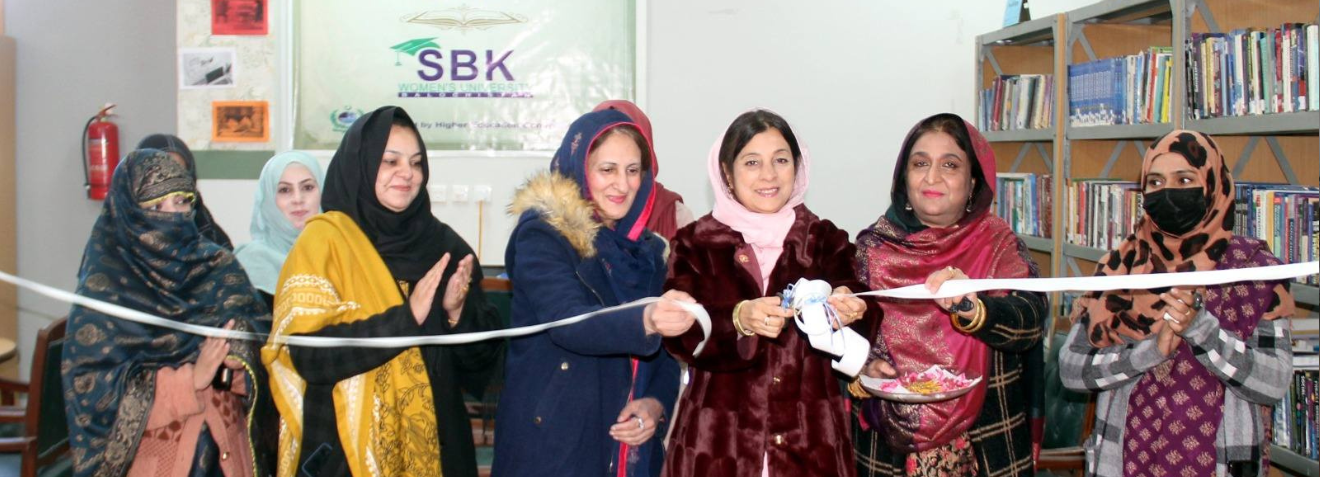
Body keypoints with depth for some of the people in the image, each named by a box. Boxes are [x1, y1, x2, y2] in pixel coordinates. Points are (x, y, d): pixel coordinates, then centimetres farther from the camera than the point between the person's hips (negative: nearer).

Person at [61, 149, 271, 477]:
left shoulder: (219, 267, 3)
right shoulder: (104, 288, -7)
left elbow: (261, 343, 2)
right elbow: (90, 387, -13)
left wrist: (236, 360, -20)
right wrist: (190, 378, -22)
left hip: (224, 449, 3)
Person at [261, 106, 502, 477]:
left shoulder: (443, 244, 5)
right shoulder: (324, 238, -5)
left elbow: (482, 359, 4)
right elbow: (308, 351, -16)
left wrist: (458, 313, -15)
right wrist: (406, 317, -21)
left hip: (432, 443, 4)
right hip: (347, 446, -4)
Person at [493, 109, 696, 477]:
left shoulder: (646, 249, 8)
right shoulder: (542, 236, -10)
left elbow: (664, 351, 10)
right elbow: (568, 323, -26)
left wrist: (657, 404, -10)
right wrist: (645, 321, -43)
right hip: (551, 445, -5)